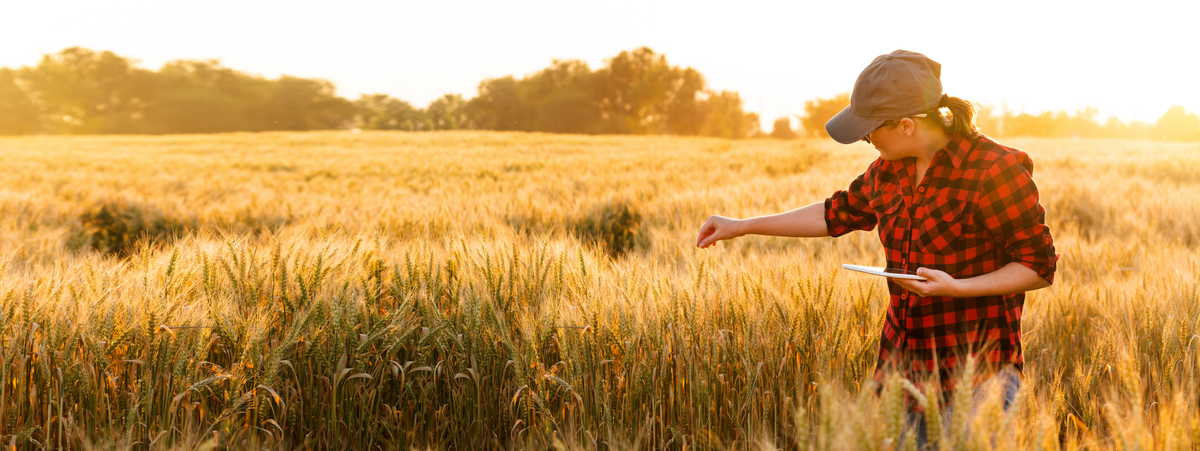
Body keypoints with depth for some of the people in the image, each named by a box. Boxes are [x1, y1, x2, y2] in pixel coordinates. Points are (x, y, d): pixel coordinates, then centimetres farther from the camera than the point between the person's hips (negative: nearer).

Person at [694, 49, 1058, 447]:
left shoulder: (996, 172, -15)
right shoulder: (890, 169, 5)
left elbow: (1040, 267, -9)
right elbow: (839, 213, 20)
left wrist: (957, 287, -22)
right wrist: (743, 227, 19)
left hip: (976, 373, -6)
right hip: (903, 365, 6)